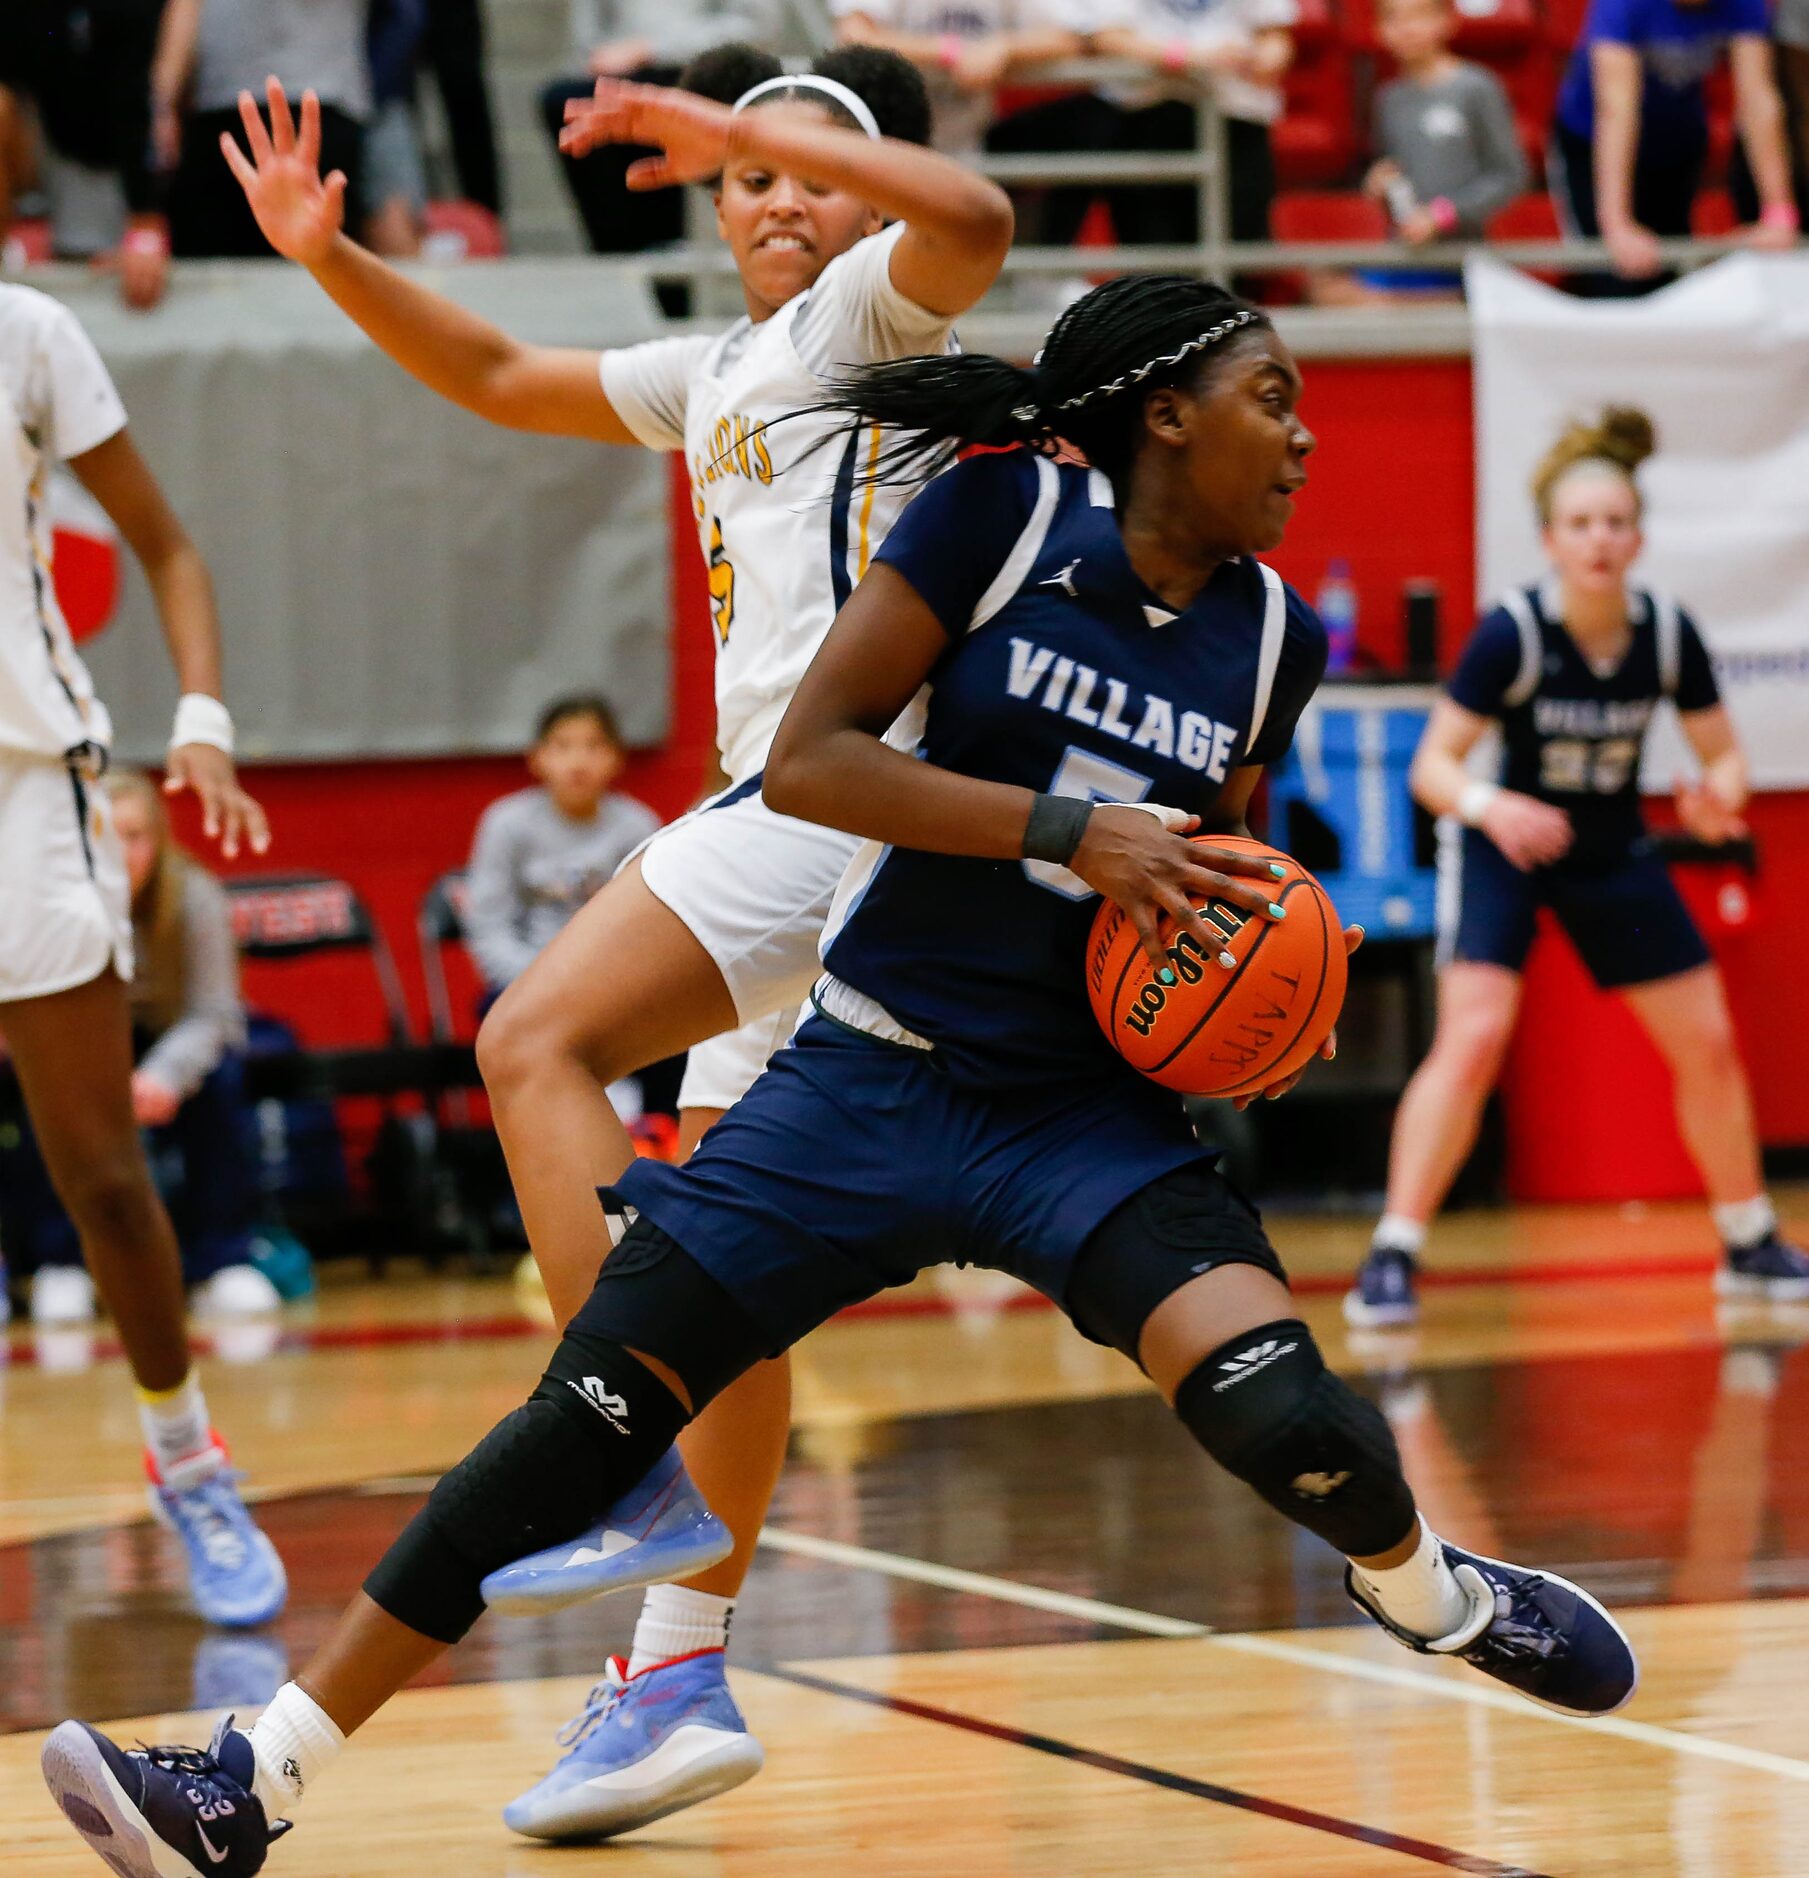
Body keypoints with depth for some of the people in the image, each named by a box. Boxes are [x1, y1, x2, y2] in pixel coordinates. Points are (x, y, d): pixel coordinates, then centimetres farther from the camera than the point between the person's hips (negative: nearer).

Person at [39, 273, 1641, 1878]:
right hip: (868, 1081, -2)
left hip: (1085, 1113, 2)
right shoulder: (1011, 515, -8)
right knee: (588, 1414, -6)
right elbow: (807, 759, -15)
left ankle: (1428, 1589, 13)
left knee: (1286, 1415, -23)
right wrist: (1069, 829, -23)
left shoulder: (1273, 639, 4)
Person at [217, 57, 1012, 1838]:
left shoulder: (870, 309, 3)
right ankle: (681, 1675, 13)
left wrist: (743, 121, -24)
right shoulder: (719, 376, 29)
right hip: (786, 828, 10)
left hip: (841, 786, -10)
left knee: (539, 1041, -24)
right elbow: (499, 379, 37)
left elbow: (971, 222, -21)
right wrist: (333, 260, 25)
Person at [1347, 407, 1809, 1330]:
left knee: (1709, 1044, 5)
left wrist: (1717, 797, -27)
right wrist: (1488, 804, -43)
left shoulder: (1669, 634, -15)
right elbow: (1432, 764, -22)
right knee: (1473, 1037, -23)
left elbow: (1723, 754, -3)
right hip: (1506, 851, -4)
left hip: (1613, 856, 4)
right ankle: (1392, 1259, -20)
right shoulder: (1513, 632, -24)